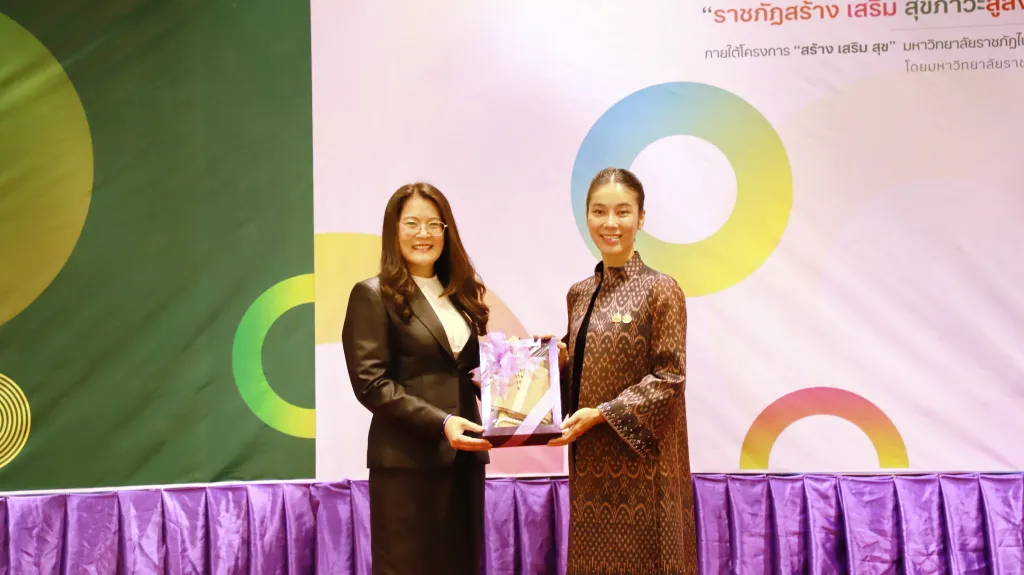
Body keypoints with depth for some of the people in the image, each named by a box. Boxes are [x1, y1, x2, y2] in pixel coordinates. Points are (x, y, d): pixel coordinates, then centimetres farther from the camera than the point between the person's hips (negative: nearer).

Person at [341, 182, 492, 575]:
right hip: (407, 459, -6)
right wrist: (440, 422, -21)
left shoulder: (460, 292, 15)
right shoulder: (373, 295, -5)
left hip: (464, 455, 6)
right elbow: (371, 384, -12)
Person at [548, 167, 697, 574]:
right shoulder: (579, 293, 10)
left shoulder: (660, 289, -8)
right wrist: (558, 359, -3)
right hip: (591, 458, 6)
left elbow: (668, 378, -12)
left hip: (640, 458, -6)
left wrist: (602, 414, -17)